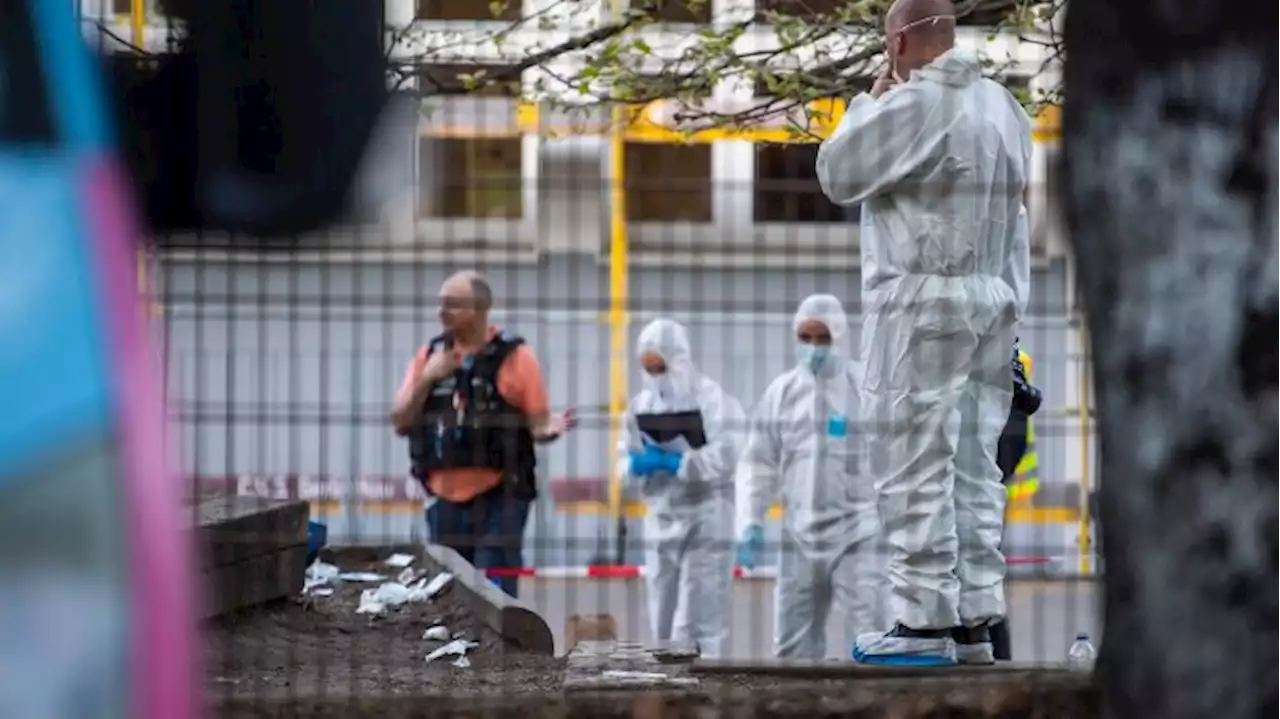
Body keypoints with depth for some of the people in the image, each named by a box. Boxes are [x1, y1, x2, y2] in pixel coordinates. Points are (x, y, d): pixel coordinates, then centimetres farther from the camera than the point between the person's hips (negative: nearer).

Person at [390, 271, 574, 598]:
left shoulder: (514, 357, -3)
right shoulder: (430, 356, 9)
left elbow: (537, 424, -3)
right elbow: (401, 423, 7)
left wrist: (551, 429, -26)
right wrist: (426, 380, -8)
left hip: (498, 498, -5)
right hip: (446, 500, 5)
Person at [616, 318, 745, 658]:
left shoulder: (713, 400, -11)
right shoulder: (641, 404, 9)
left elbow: (726, 456, -21)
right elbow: (625, 460, 6)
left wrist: (675, 462, -25)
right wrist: (639, 464, -17)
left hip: (707, 521, -6)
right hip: (661, 520, 6)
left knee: (699, 619, -10)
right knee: (663, 622, 9)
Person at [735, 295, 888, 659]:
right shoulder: (781, 392, 7)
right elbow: (759, 462, 12)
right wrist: (751, 523, 4)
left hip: (857, 535, -4)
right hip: (800, 537, 5)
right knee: (792, 645, 7)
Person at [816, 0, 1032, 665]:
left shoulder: (912, 105, -15)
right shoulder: (1003, 106, 11)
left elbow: (836, 174, -5)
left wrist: (870, 100, 6)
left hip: (921, 304, -8)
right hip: (992, 302, 8)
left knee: (915, 467, -4)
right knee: (974, 466, 9)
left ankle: (925, 621, -4)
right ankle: (975, 618, 10)